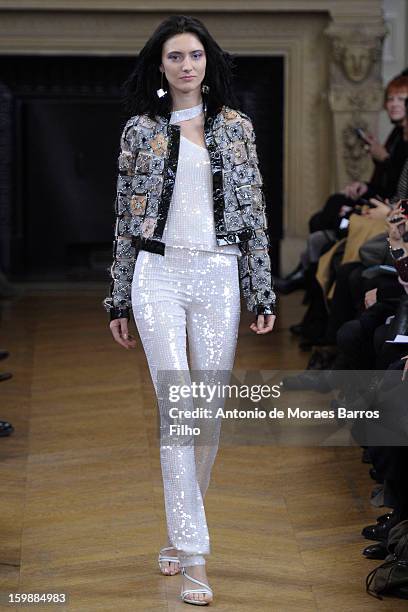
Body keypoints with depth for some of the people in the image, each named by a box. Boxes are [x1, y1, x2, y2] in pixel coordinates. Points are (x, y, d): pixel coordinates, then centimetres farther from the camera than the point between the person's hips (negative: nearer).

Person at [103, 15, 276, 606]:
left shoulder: (236, 127, 9)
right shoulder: (140, 130, 7)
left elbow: (254, 213, 8)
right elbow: (126, 218, 8)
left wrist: (263, 292, 3)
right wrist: (120, 301, 7)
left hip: (219, 277, 2)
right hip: (158, 274, -2)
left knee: (211, 411, 3)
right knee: (178, 407, -12)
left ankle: (180, 534, 21)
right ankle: (194, 557, -14)